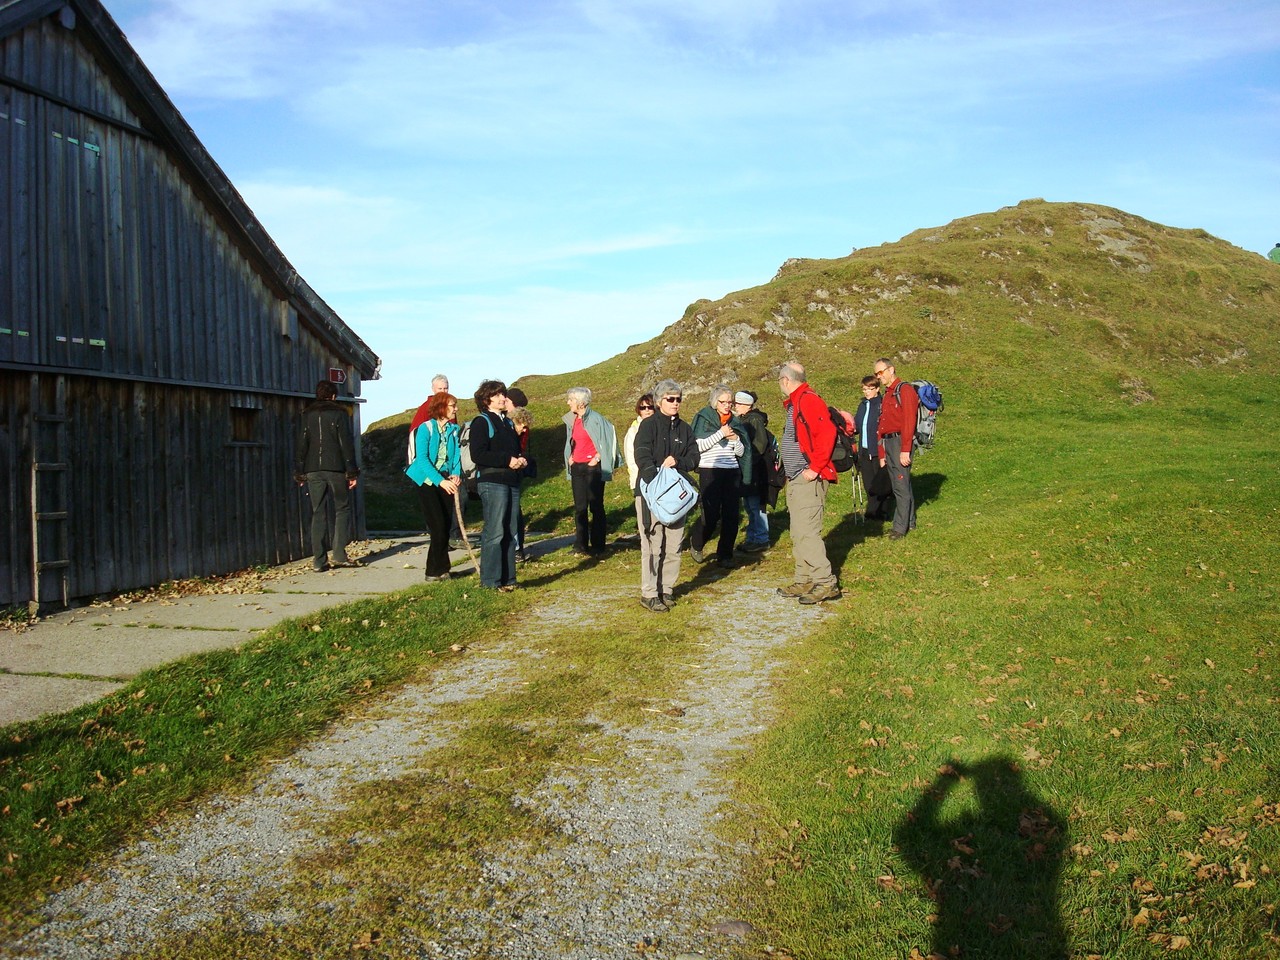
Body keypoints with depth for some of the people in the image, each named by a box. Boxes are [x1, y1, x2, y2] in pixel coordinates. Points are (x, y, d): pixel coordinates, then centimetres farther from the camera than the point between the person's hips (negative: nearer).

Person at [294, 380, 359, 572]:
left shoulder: (306, 415, 11)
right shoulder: (339, 413, 1)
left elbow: (300, 445, 9)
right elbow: (346, 444, -4)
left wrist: (299, 473, 13)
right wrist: (352, 472, -2)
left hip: (313, 470, 3)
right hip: (336, 469, -3)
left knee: (318, 513, 5)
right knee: (342, 509, 8)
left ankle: (318, 561, 2)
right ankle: (339, 554, -3)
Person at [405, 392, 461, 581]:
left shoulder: (454, 430, 3)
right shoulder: (426, 428, -11)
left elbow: (457, 455, 4)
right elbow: (422, 458, -17)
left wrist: (456, 475, -17)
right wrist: (440, 480, -26)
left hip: (447, 481, 5)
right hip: (428, 481, -5)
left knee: (445, 527, 5)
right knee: (438, 526, -9)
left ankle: (436, 570, 16)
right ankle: (439, 569, 4)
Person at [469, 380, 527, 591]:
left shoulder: (507, 423, 22)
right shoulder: (481, 422, -3)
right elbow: (477, 454, -14)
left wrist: (522, 461, 7)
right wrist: (507, 460, -17)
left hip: (512, 482, 8)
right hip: (492, 482, -8)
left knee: (510, 533, 9)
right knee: (494, 532, -9)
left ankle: (507, 578, 15)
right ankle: (490, 581, -5)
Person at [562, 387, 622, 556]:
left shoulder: (595, 419, -11)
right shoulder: (571, 420, 10)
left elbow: (609, 439, -11)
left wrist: (597, 457, -12)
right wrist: (570, 456, 10)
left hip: (593, 467, -7)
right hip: (577, 467, 7)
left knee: (596, 507, 1)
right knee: (579, 507, 8)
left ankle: (597, 545, 7)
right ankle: (580, 544, 15)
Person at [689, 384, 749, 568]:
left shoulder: (735, 422, 13)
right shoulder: (703, 419, 0)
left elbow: (741, 452, 15)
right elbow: (698, 446, -10)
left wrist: (735, 439, -5)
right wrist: (721, 433, -12)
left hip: (732, 472, 4)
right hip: (709, 472, -4)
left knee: (731, 515, 0)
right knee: (711, 514, -9)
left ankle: (725, 556, 10)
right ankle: (696, 545, 19)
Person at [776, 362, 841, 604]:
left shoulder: (808, 400, -13)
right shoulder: (794, 403, 18)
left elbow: (827, 433, -23)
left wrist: (815, 468, -22)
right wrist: (789, 473, 16)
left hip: (809, 480, -11)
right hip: (795, 480, 11)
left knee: (806, 532, -11)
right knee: (798, 534, 13)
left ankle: (826, 584, -5)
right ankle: (805, 582, 21)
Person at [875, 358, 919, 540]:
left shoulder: (905, 390, -7)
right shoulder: (887, 394, 21)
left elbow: (909, 422, -16)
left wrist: (905, 450, -21)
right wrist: (882, 453, 16)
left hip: (900, 442, -9)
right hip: (888, 443, 9)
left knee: (901, 485, -8)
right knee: (900, 485, 13)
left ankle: (900, 527, -7)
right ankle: (910, 522, 21)